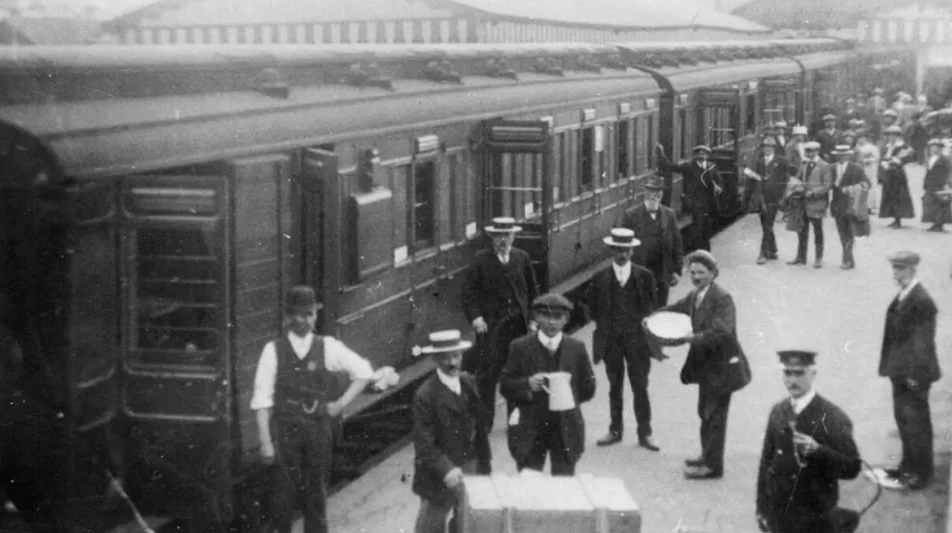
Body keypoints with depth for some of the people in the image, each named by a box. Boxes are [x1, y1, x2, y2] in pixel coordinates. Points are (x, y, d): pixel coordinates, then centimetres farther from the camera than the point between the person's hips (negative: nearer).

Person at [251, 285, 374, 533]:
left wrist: (342, 403, 4)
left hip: (318, 429, 2)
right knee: (284, 493, -2)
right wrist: (265, 442, -9)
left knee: (316, 493, 8)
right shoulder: (274, 350, -4)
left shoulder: (328, 348, 2)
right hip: (285, 430, -2)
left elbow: (363, 371, 13)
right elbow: (262, 399, -5)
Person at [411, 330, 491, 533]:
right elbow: (424, 444, -20)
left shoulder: (468, 383, 3)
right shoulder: (425, 395, -18)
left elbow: (479, 426, 10)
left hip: (470, 470, 6)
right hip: (439, 477, -6)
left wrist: (485, 462, 7)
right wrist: (446, 470, -32)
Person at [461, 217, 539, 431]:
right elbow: (468, 291, -2)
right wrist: (475, 316, -13)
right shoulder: (481, 259, -1)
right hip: (491, 325, -3)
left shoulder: (522, 258, 7)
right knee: (487, 373, -4)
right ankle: (485, 419, 4)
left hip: (518, 324, 3)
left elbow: (532, 290, 12)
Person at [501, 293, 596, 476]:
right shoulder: (521, 347, 0)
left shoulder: (577, 348, 4)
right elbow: (506, 386, -2)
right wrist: (527, 385, -18)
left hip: (566, 429, 1)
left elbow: (588, 389, 10)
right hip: (530, 429, -1)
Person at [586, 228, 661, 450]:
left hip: (637, 339, -1)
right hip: (611, 340, 1)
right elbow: (593, 306, 8)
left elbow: (650, 306, 5)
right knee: (615, 387, 11)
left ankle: (644, 434, 9)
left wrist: (641, 324, -4)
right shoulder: (601, 278, -1)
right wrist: (605, 324, 1)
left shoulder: (644, 276, -2)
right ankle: (615, 430, 21)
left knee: (640, 387, 2)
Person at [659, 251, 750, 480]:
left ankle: (712, 466, 6)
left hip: (721, 365, -9)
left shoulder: (722, 298, -20)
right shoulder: (694, 296, 7)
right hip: (706, 365, 9)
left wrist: (695, 338, -35)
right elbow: (677, 309, 21)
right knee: (705, 412, 20)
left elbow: (723, 331, -30)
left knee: (715, 415, -2)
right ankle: (707, 456, 35)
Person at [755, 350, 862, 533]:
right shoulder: (777, 411, 7)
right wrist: (761, 507, 9)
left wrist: (818, 451, -27)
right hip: (779, 515, 5)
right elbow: (766, 461, 11)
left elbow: (852, 468, -12)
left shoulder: (833, 417, -9)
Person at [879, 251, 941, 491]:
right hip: (901, 371, 9)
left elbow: (922, 340, -21)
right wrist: (892, 367, 13)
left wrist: (915, 374, -20)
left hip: (914, 374, -9)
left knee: (916, 421, 2)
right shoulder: (902, 296, 7)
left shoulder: (922, 301, -21)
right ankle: (908, 465, 33)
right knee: (903, 417, 19)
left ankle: (920, 474, 13)